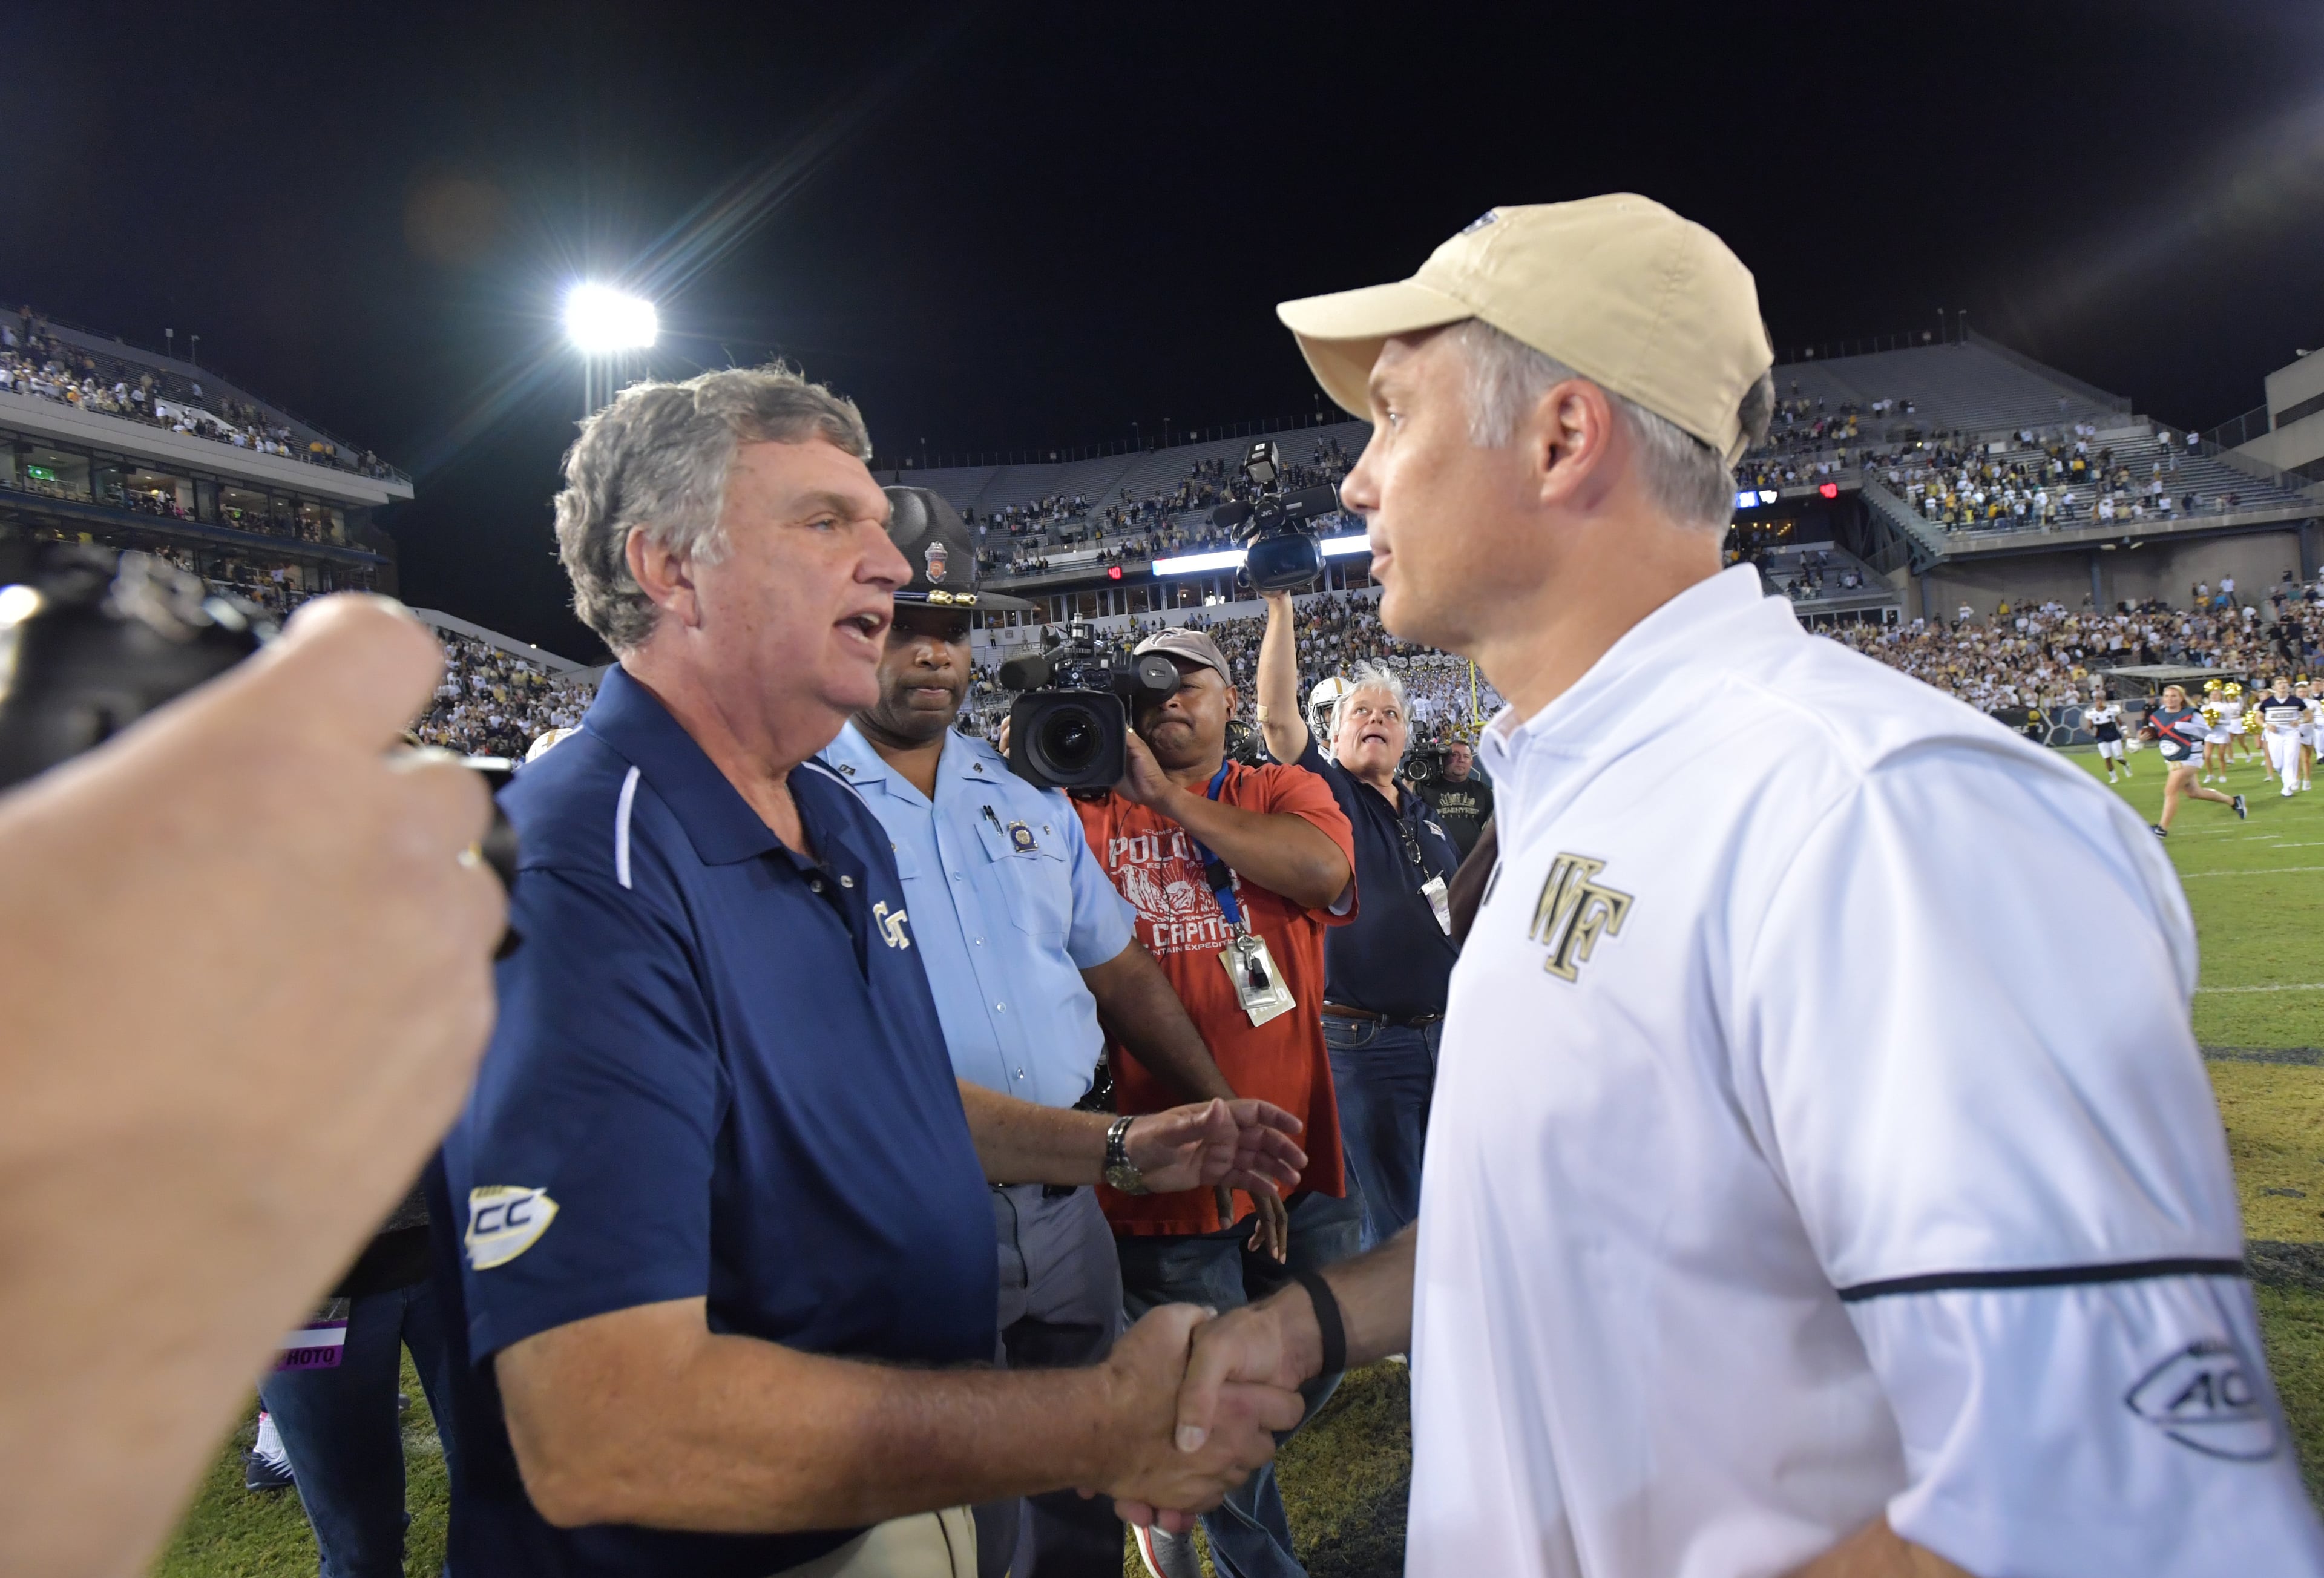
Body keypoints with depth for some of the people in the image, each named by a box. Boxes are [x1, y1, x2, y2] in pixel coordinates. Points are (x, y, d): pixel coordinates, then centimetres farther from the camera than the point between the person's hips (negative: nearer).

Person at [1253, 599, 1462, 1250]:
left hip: (1447, 1030, 6)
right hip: (1366, 1041, -6)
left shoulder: (1425, 817, 15)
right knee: (1395, 1219, 2)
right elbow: (1276, 714, -18)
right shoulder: (1327, 794, -2)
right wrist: (1280, 606, -20)